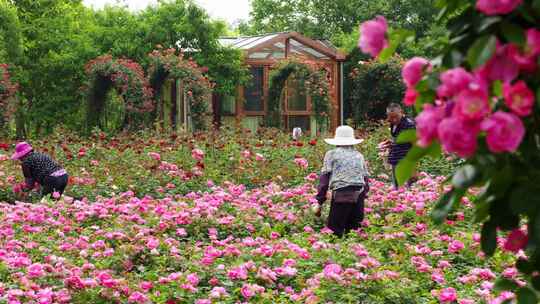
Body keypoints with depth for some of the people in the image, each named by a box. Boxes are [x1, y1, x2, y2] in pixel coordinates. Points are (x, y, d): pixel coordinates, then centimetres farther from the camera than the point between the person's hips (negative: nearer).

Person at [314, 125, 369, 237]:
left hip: (341, 195, -4)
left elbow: (324, 178, 4)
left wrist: (320, 203, 5)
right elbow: (365, 179, 20)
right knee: (353, 230, 11)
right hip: (359, 195, 4)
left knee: (335, 231, -2)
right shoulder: (359, 156, 20)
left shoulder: (332, 154, 9)